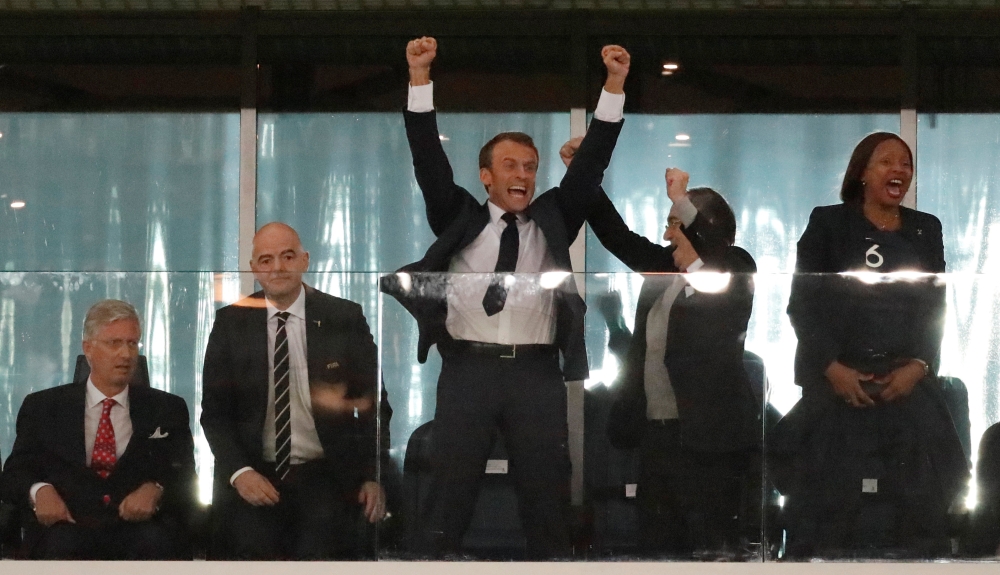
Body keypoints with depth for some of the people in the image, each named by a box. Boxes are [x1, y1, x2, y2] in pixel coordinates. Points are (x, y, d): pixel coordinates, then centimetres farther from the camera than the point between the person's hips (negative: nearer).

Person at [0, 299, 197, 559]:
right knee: (62, 544, -37)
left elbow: (185, 478, 8)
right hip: (70, 525, -1)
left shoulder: (167, 409, 19)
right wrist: (40, 491, -15)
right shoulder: (42, 407, 18)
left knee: (155, 542, -35)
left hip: (141, 523, 1)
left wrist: (155, 490, -16)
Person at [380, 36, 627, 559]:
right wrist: (420, 78, -6)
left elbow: (591, 162, 9)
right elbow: (429, 159, 4)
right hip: (468, 369, -1)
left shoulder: (553, 219, 15)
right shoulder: (460, 219, 13)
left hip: (537, 374, 1)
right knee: (450, 496, 0)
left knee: (546, 498, 2)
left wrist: (615, 85, -1)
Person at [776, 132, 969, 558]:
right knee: (831, 499, -6)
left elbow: (935, 309, 9)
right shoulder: (827, 224, 3)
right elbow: (802, 303, -2)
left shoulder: (926, 231, 12)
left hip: (908, 386, 3)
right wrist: (831, 367, -13)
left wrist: (918, 366, -8)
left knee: (911, 500, -2)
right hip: (837, 384, -3)